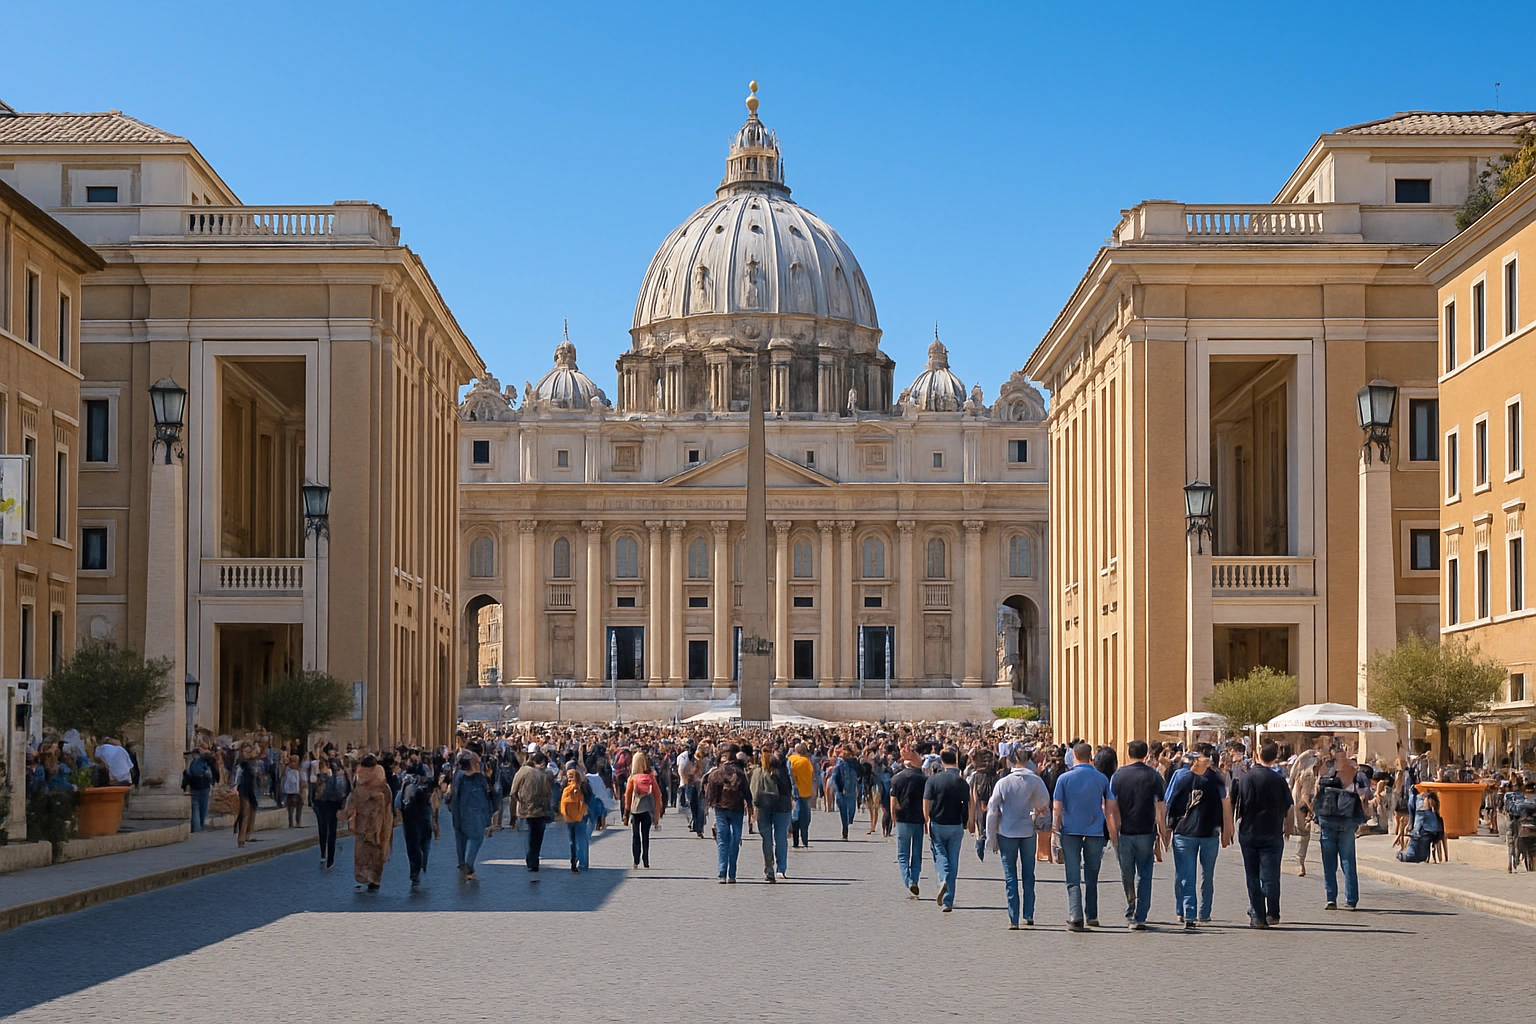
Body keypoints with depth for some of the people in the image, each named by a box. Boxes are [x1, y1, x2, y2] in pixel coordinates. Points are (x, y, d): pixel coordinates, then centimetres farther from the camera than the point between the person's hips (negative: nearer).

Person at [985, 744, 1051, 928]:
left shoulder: (1002, 783, -8)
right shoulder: (1035, 781, -8)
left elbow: (992, 811, -3)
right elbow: (1044, 804, 5)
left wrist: (991, 838, 5)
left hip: (1007, 832, -1)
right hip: (1028, 832, 1)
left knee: (1010, 876, 4)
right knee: (1028, 875, 15)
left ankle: (1013, 919, 1)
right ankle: (1028, 915, 17)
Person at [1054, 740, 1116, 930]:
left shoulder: (1064, 778, -2)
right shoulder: (1101, 779, 3)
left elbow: (1058, 809, -3)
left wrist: (1057, 830, 7)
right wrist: (1114, 834, 14)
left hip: (1071, 831, -2)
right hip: (1095, 832, 2)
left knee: (1073, 878, -2)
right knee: (1091, 877, 15)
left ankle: (1075, 917, -16)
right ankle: (1091, 916, 22)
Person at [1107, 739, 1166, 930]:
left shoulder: (1117, 776, 0)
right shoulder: (1154, 776, -3)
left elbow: (1111, 807, -1)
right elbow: (1161, 807, -4)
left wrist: (1114, 831, 7)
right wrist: (1162, 832, 4)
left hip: (1124, 833, 1)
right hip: (1146, 833, -1)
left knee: (1127, 874, 17)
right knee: (1144, 875, 3)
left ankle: (1131, 909, 31)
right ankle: (1139, 918, -3)